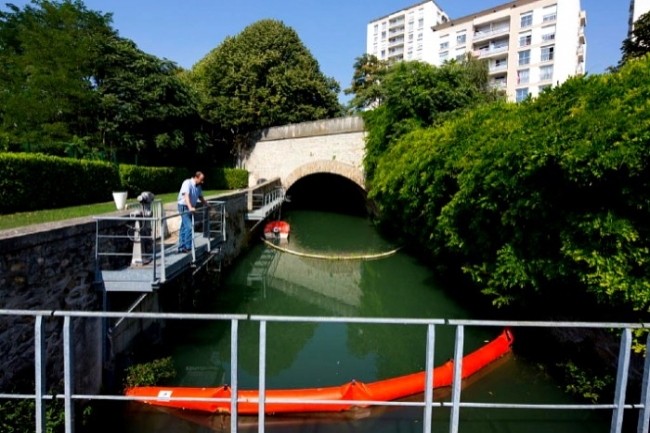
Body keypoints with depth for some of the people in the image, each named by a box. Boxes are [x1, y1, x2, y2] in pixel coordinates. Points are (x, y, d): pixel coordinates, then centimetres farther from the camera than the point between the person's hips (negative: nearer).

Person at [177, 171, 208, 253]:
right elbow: (186, 196, -31)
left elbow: (201, 197, 23)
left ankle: (181, 247, 15)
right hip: (184, 206, -8)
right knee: (189, 227, -15)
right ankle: (188, 247, -10)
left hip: (191, 208, 8)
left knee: (184, 228, 11)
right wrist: (190, 207, -43)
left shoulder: (198, 186, 8)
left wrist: (207, 205, 26)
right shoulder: (187, 183, -17)